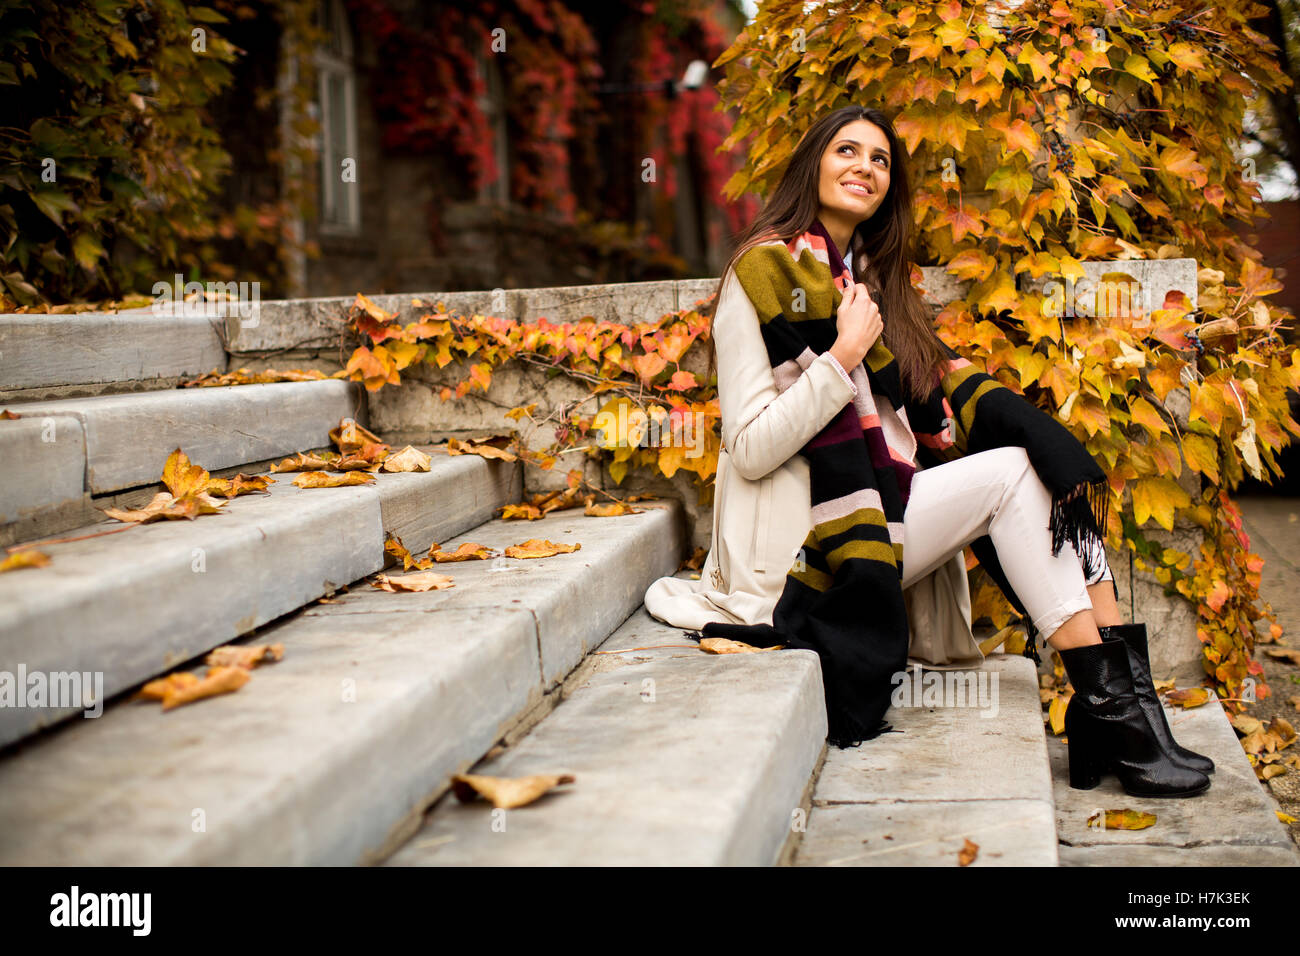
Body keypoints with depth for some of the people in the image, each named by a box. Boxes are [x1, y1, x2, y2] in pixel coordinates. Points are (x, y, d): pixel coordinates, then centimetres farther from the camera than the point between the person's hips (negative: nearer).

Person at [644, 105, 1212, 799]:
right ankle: (1110, 702, -20)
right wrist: (844, 356, -20)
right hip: (811, 537, -8)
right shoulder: (766, 273, -7)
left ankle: (1125, 686, -21)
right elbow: (750, 450, -15)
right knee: (1011, 472, -20)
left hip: (889, 500, 8)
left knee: (1055, 467, -12)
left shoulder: (867, 275, 19)